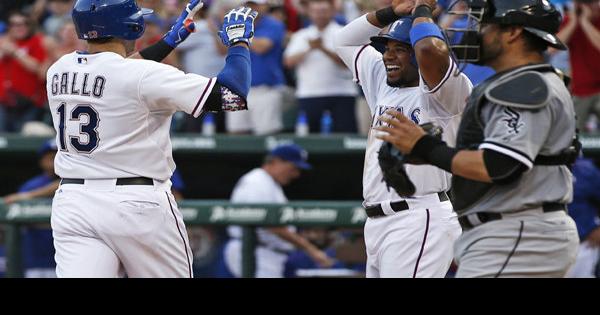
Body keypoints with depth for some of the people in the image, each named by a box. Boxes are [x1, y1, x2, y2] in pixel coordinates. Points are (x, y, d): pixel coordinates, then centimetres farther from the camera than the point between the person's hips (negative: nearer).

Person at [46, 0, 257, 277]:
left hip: (72, 202, 5)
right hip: (137, 203, -5)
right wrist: (239, 42, 5)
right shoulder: (144, 75, -13)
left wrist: (174, 38, 31)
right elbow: (232, 94, -12)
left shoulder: (59, 71, 7)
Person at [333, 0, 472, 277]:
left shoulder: (445, 93, -8)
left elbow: (430, 49, -28)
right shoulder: (383, 82, 17)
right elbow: (345, 42, 27)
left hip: (419, 221, -9)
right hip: (376, 223, 9)